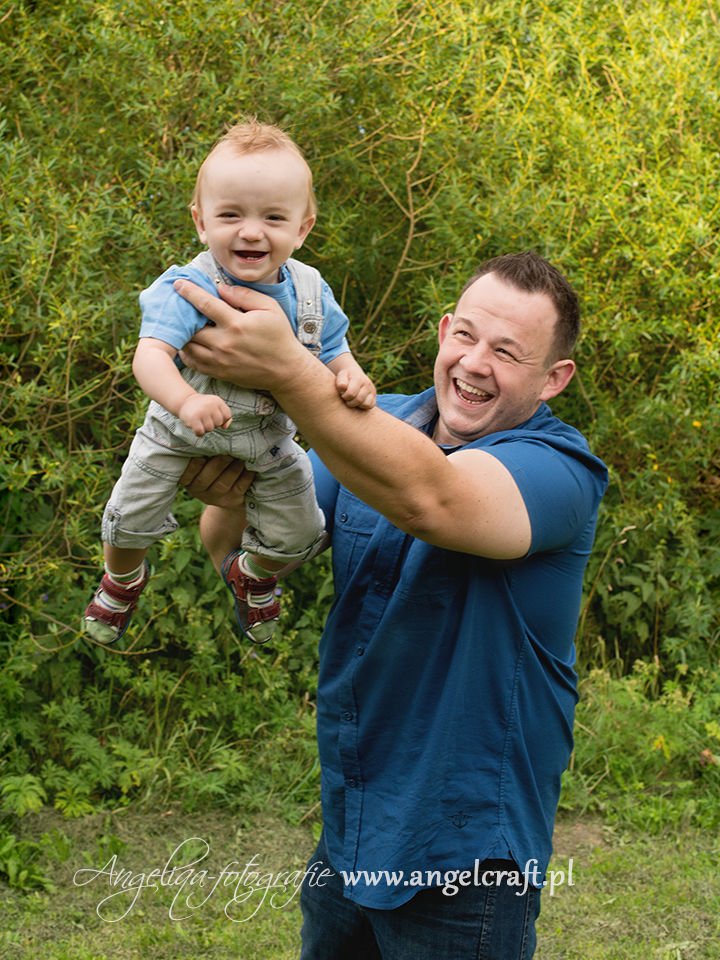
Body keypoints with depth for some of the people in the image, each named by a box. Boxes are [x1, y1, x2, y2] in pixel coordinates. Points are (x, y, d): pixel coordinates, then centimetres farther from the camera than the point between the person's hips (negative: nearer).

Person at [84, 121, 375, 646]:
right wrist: (186, 401, -62)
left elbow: (333, 350, -1)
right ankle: (124, 578, 37)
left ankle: (252, 573, 48)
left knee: (297, 533, 10)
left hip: (270, 436, 3)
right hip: (181, 427, -3)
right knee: (129, 518, -1)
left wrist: (351, 376, -25)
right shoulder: (188, 288, -31)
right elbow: (151, 353, -42)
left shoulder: (309, 291, -15)